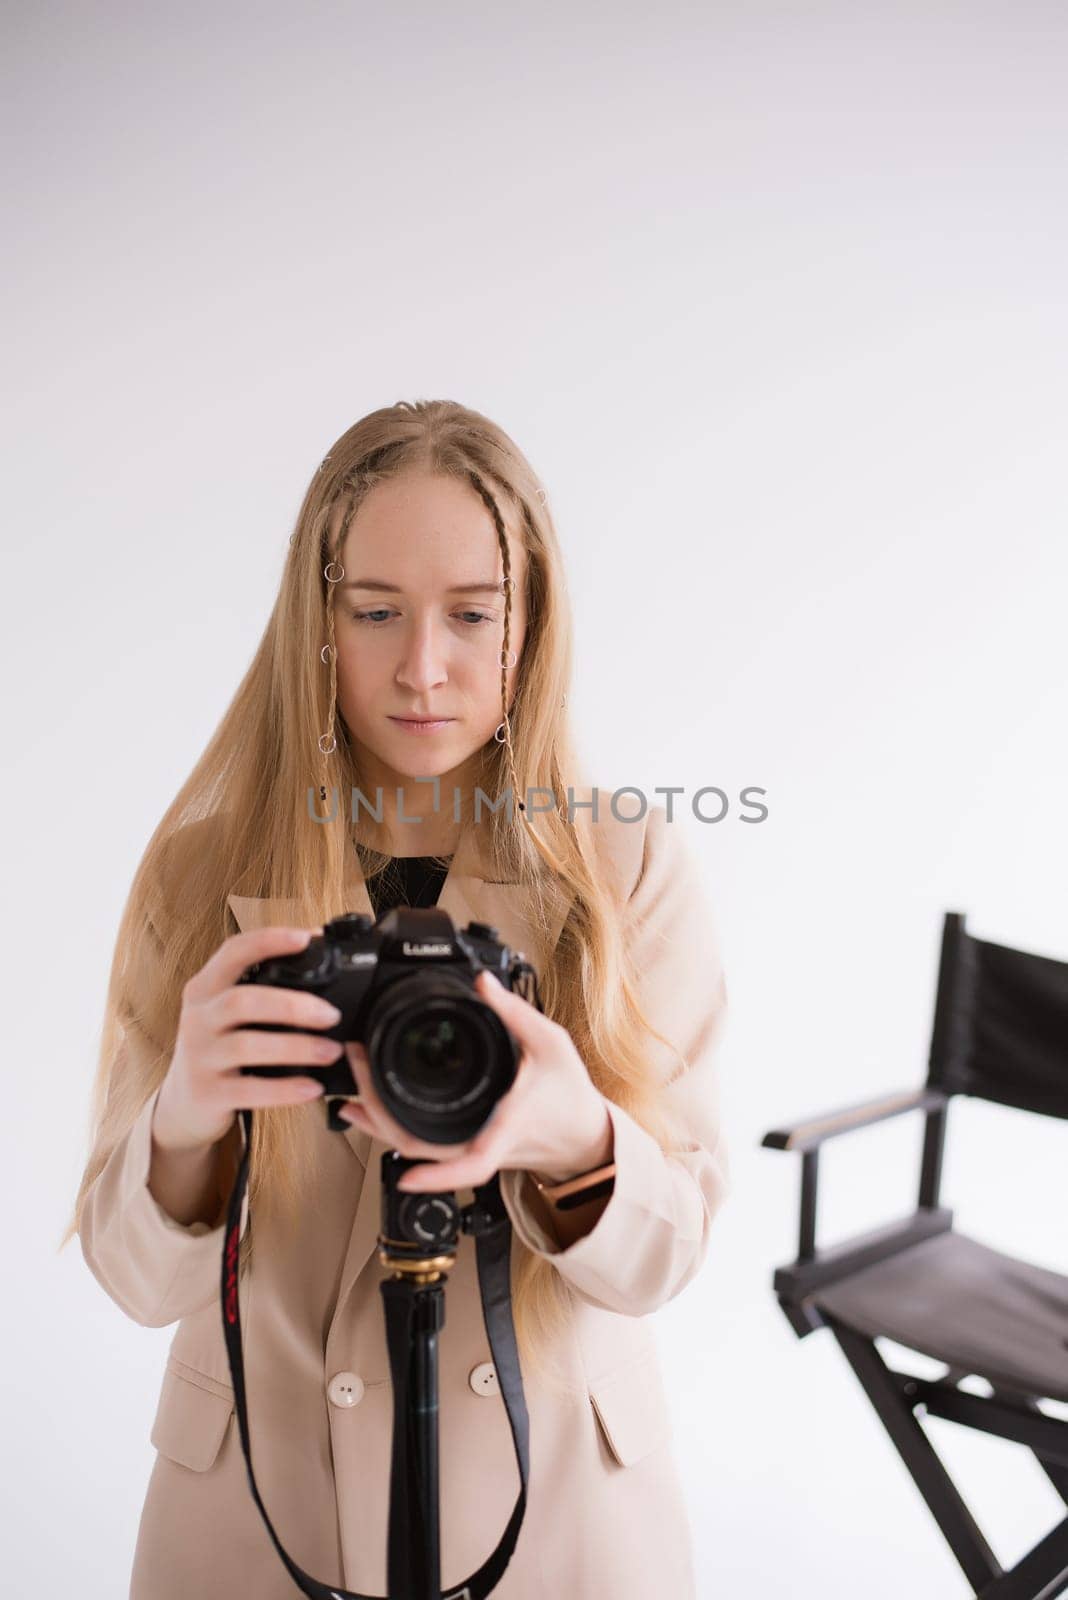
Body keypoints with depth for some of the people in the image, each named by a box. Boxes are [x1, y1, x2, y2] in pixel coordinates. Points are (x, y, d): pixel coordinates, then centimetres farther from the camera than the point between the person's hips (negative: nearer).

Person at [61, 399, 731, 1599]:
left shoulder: (632, 862, -13)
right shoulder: (200, 870, -12)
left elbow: (664, 1250, -11)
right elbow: (140, 1279, -12)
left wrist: (577, 1142, -33)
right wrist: (185, 1123, -33)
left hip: (559, 1494, 0)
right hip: (263, 1497, 1)